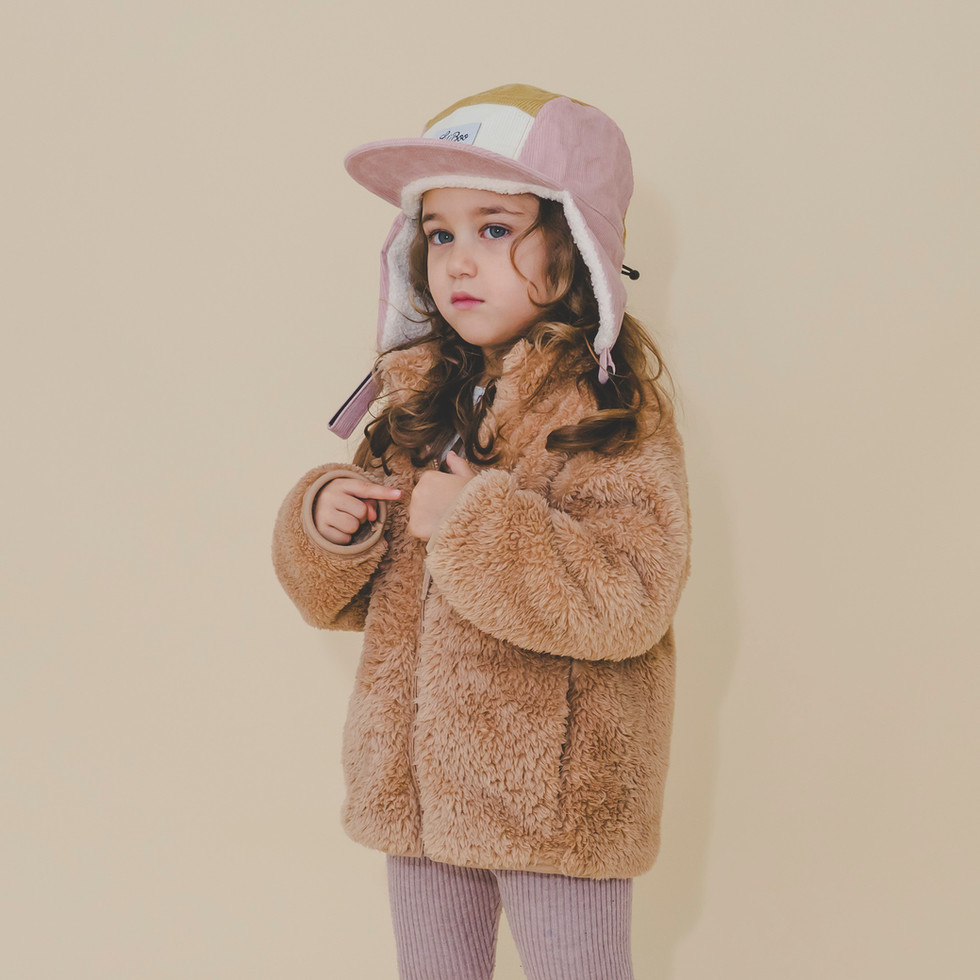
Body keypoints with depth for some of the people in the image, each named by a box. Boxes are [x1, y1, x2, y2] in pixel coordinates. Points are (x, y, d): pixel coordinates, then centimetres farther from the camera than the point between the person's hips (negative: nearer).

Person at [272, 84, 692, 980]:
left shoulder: (614, 411, -14)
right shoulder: (418, 405, 5)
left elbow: (630, 598, -26)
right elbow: (353, 596, 11)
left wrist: (476, 520, -25)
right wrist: (326, 527, -10)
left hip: (557, 798, -6)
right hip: (417, 780, 6)